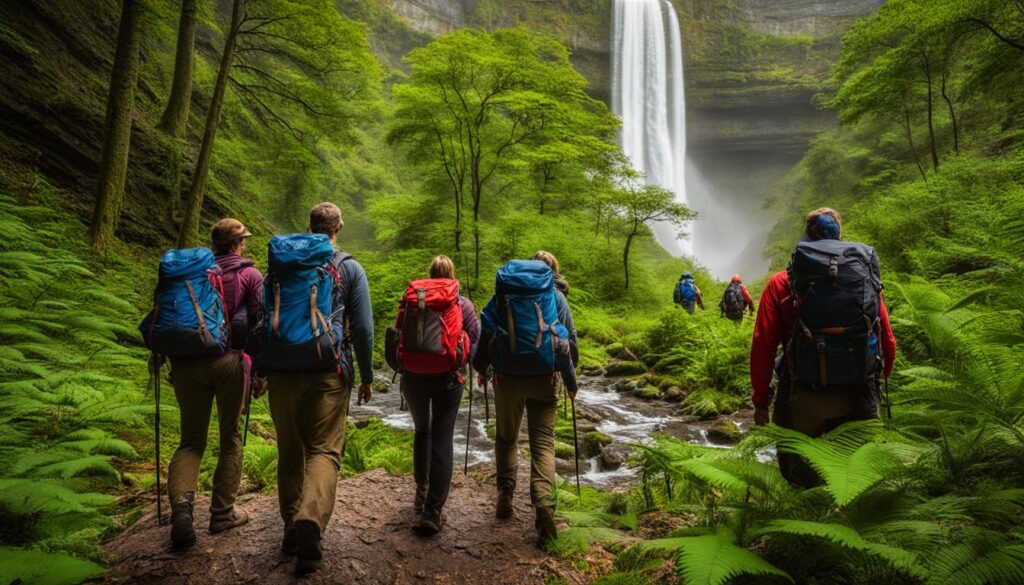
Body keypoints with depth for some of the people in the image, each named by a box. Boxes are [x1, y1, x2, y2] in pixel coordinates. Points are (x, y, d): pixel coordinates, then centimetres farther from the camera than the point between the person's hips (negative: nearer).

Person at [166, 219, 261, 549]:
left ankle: (181, 501, -14)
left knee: (191, 440, 11)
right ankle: (222, 512, 18)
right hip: (229, 361, -2)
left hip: (188, 362, 3)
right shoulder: (250, 275, 3)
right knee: (230, 438, 13)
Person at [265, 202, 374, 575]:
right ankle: (310, 520, -26)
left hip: (282, 372, 3)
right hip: (328, 373, -3)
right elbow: (363, 328, -1)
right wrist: (367, 375, 7)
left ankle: (292, 531, 22)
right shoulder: (350, 269, 3)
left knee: (289, 452, 14)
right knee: (324, 450, -2)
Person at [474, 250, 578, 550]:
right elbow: (570, 343, 3)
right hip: (544, 379, -1)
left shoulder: (503, 291, 3)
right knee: (543, 441, 3)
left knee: (506, 437, 18)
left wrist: (481, 368, 17)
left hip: (506, 377, 1)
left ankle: (505, 495, 15)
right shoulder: (556, 297, 2)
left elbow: (486, 333, 4)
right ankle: (542, 499, -16)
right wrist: (570, 381, 14)